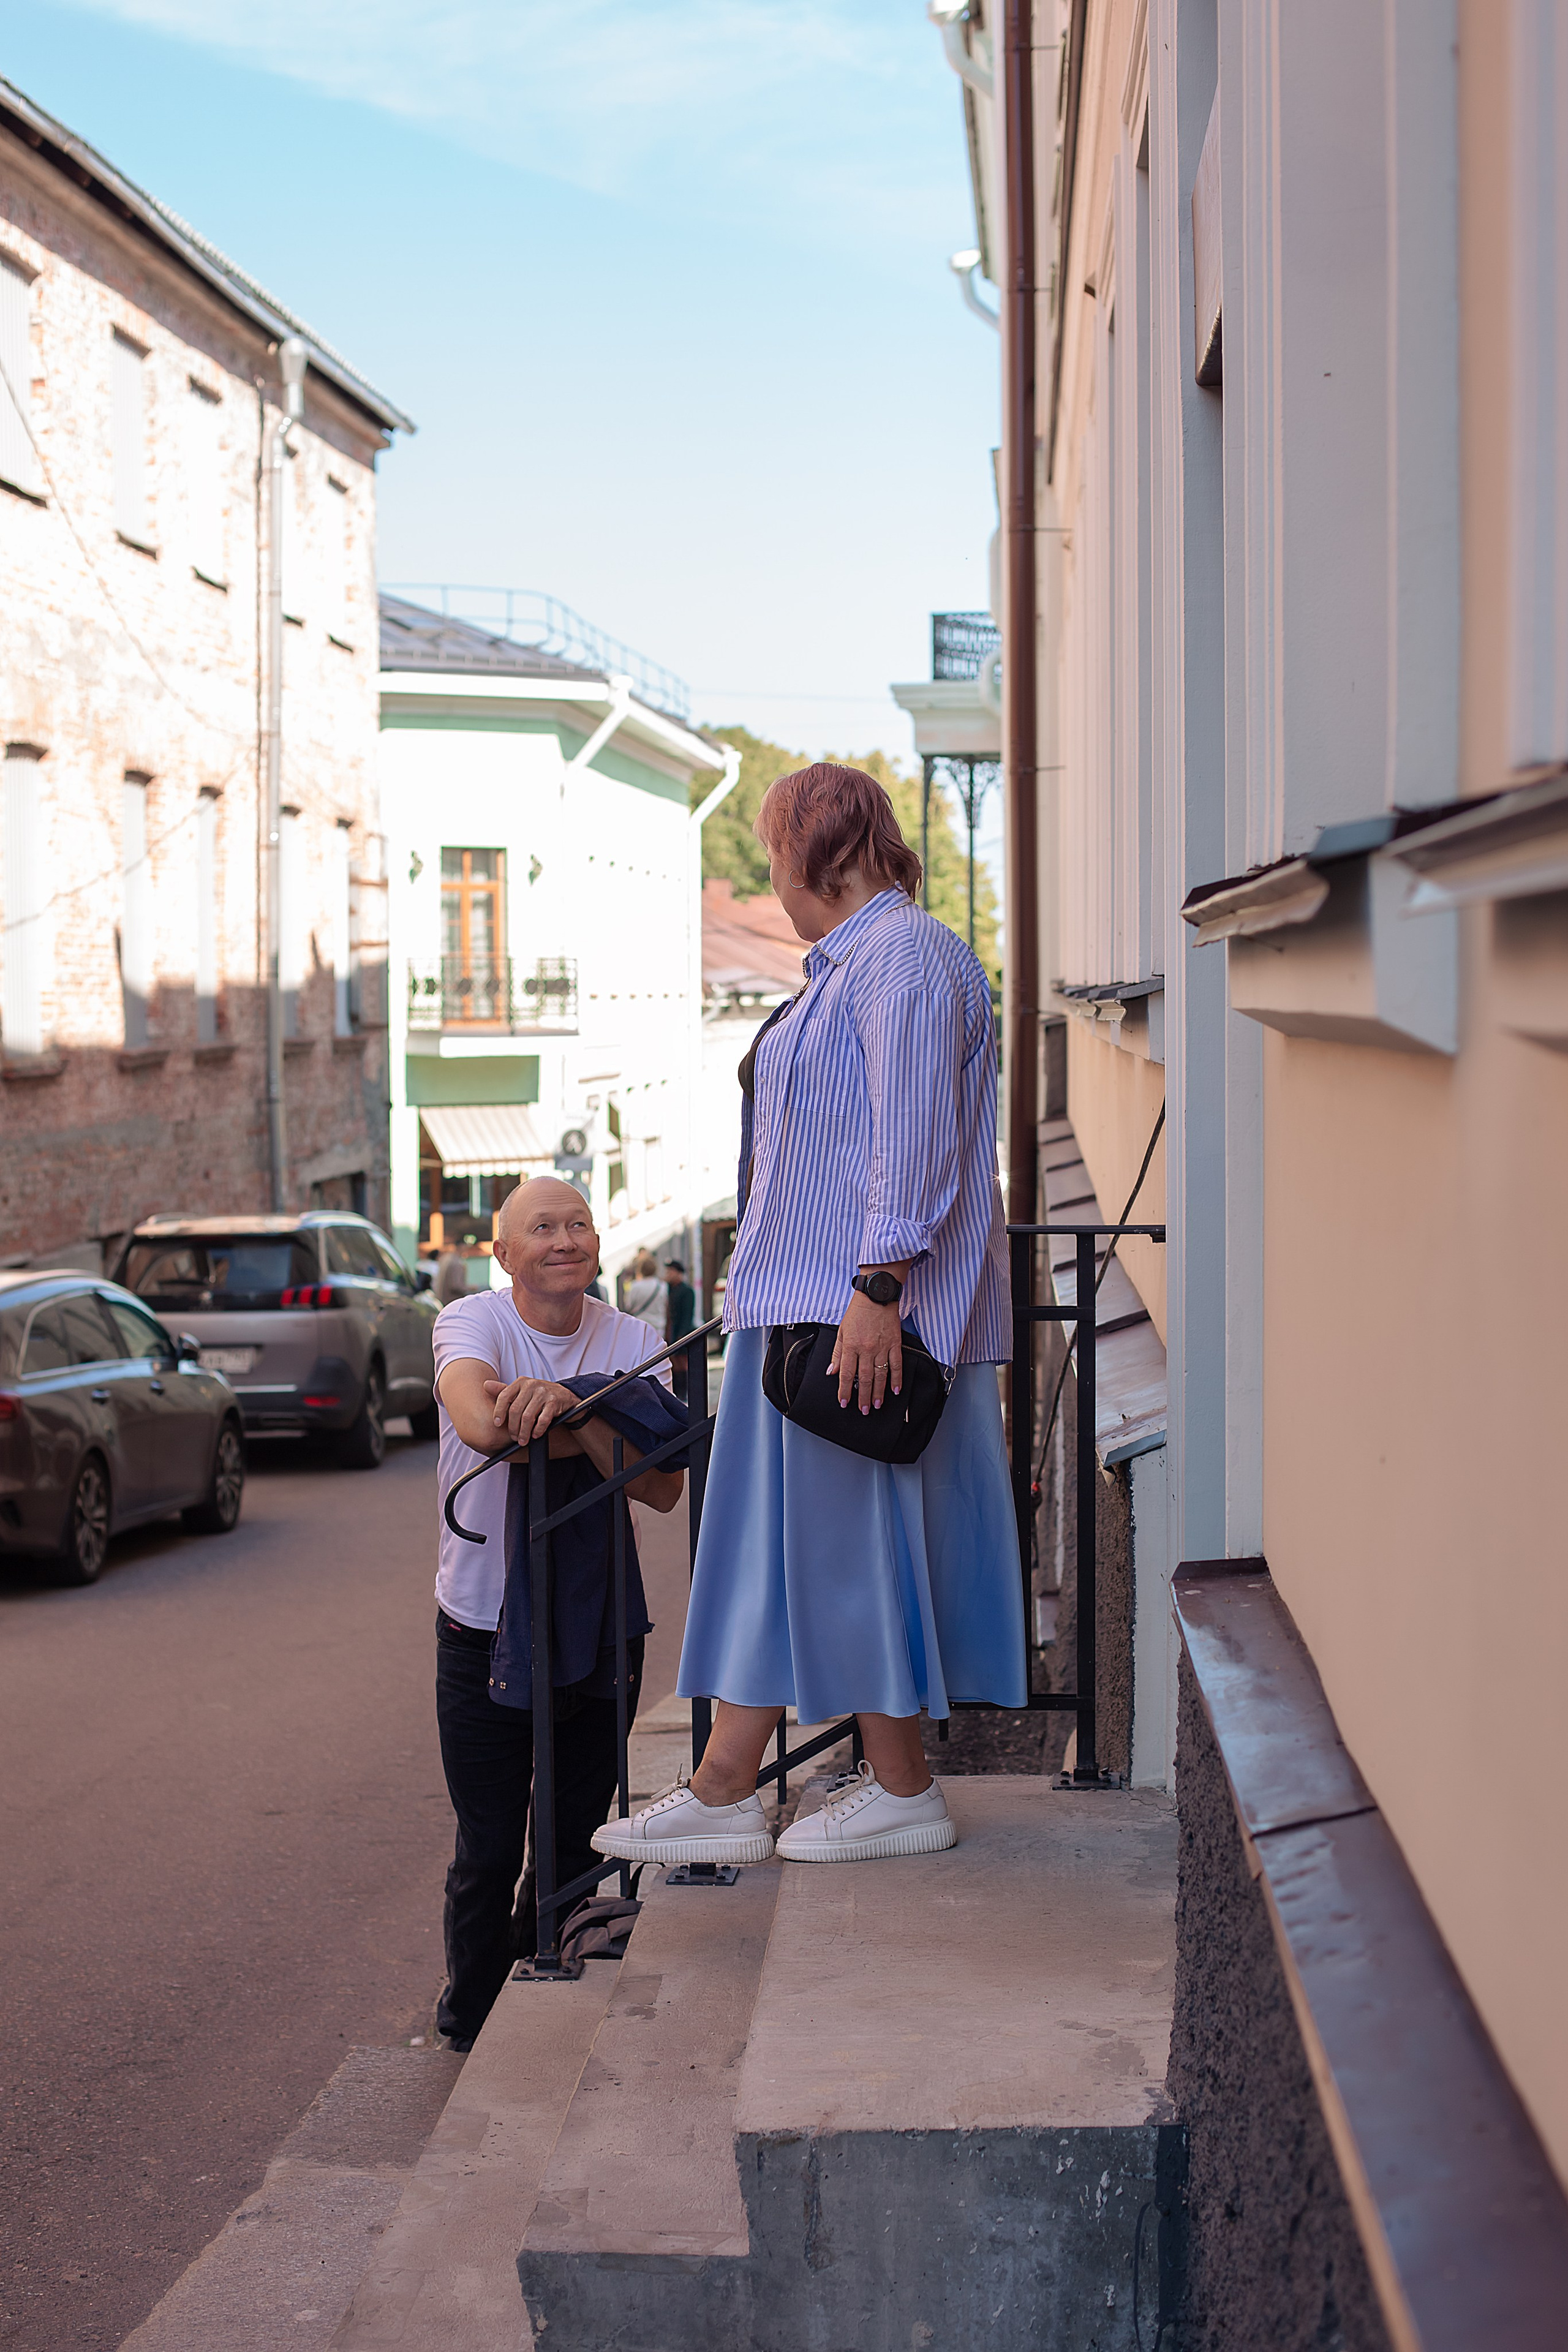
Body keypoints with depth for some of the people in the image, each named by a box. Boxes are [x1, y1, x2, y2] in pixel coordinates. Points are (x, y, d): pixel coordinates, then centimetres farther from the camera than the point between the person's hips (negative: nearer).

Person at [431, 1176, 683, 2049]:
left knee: (576, 1847, 12)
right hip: (485, 1628, -3)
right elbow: (482, 1424, -33)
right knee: (490, 1854, 4)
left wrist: (572, 1409, -29)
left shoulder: (634, 1343, -3)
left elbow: (663, 1488, -16)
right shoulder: (471, 1323, -10)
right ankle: (472, 2033, 24)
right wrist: (589, 1434, -24)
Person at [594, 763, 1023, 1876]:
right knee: (769, 1536, 9)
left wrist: (878, 1289, -25)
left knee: (859, 1533, -3)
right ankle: (724, 1791, 12)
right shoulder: (847, 963, 19)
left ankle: (904, 1789, 9)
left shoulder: (905, 956, -13)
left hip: (869, 1307, -11)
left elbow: (915, 1140, -21)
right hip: (803, 1302, 11)